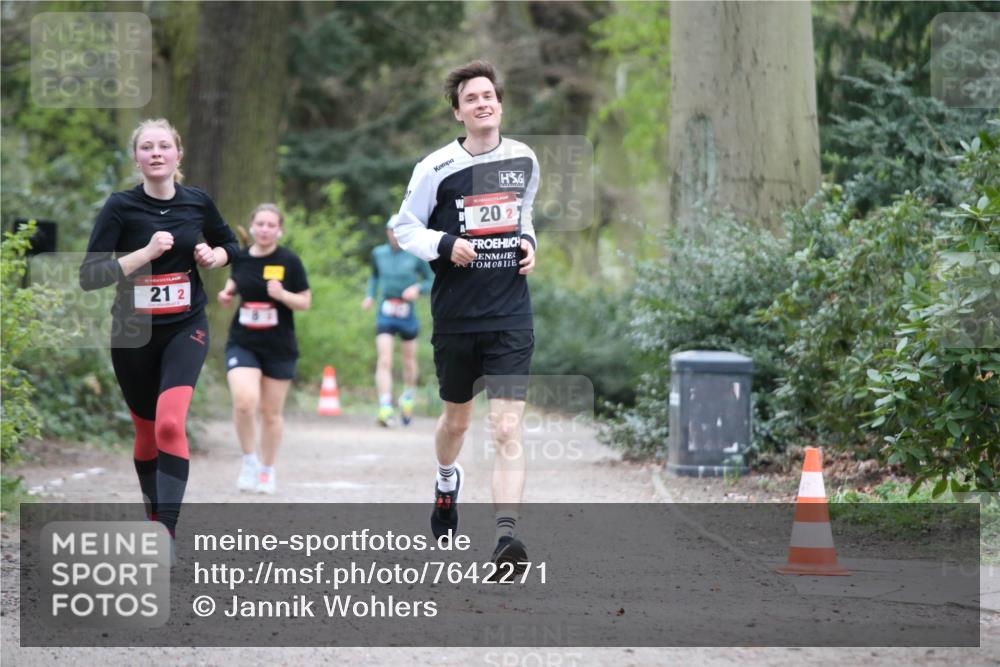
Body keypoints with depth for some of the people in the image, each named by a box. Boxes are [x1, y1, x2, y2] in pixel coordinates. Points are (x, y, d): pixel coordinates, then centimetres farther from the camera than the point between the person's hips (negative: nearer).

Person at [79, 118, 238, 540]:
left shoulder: (198, 202, -1)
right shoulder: (120, 207, -9)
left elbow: (231, 244, 19)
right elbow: (89, 276, -15)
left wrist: (214, 256, -3)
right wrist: (147, 252, -23)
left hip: (186, 329, 0)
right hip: (133, 333, 0)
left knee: (170, 423, -22)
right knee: (146, 432, 12)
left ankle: (167, 533, -24)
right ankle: (152, 512, 36)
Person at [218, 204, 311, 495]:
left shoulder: (289, 261, -7)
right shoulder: (241, 258, 1)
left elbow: (305, 302, -3)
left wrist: (282, 295, -21)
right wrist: (227, 293, 2)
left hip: (279, 348, -1)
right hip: (243, 343, 1)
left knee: (271, 412, 8)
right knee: (245, 401, -21)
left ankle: (267, 470, 28)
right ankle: (249, 460, 2)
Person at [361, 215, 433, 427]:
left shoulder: (415, 255, -3)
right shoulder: (378, 253, 5)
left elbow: (431, 280, 4)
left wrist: (418, 288, -15)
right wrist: (370, 295, 8)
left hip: (407, 314, 0)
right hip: (385, 314, 1)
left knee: (409, 362, 12)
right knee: (384, 362, -14)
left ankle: (408, 397, 39)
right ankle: (385, 408, -20)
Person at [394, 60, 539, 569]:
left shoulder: (525, 160, 6)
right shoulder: (437, 167, -5)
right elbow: (404, 227, 2)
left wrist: (527, 243, 4)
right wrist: (446, 245, -15)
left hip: (511, 316, 0)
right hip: (455, 316, 0)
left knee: (507, 428, -13)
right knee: (456, 419, 17)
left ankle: (506, 536, -20)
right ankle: (447, 481, 51)